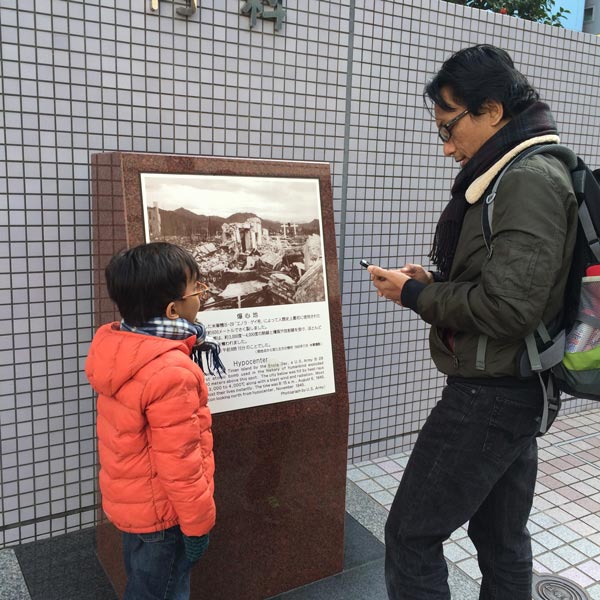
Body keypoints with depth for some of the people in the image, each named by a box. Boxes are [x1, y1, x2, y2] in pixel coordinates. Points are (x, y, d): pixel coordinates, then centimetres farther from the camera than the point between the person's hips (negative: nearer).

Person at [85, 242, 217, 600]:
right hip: (162, 512, -8)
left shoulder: (113, 347, -7)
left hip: (130, 498, 8)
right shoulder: (172, 372, -33)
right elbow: (178, 463, -27)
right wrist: (198, 521, -13)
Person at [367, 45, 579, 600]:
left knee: (411, 534, 1)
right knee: (502, 535, 21)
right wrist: (435, 282, 4)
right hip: (515, 391, 10)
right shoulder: (523, 174, 13)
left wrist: (415, 295, -13)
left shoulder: (529, 180, -18)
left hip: (490, 396, -10)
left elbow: (508, 307, -26)